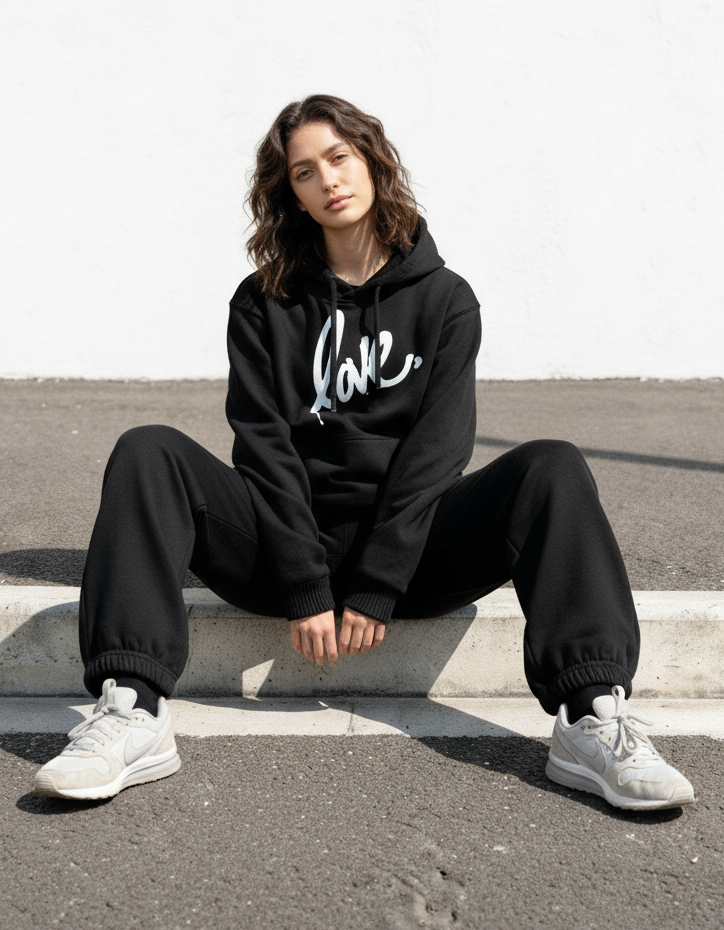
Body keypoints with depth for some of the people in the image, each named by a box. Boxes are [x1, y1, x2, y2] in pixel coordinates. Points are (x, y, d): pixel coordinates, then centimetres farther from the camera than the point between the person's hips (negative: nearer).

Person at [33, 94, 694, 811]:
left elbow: (438, 446, -5)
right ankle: (133, 713, -34)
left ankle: (591, 720, -34)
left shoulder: (444, 300, 7)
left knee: (551, 468, -22)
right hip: (286, 544, 1)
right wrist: (305, 589, -16)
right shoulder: (263, 303, 8)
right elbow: (263, 443, -4)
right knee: (148, 453, -21)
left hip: (408, 547, 0)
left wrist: (373, 589, -15)